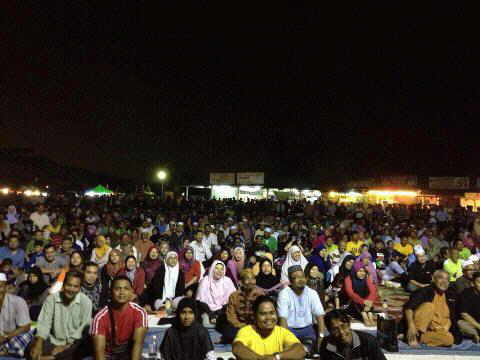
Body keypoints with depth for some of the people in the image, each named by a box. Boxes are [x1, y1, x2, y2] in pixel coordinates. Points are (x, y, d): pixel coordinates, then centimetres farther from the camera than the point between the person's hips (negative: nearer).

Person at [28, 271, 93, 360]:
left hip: (74, 343, -2)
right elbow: (44, 323, -6)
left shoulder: (86, 302, -9)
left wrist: (66, 346, -16)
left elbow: (84, 328, -9)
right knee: (33, 347, -22)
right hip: (54, 341, 2)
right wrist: (38, 345, -21)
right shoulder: (51, 298, -3)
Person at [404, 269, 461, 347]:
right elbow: (408, 307, -18)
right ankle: (415, 335, -24)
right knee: (428, 305, -28)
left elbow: (452, 316, 16)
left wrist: (446, 327, 0)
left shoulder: (450, 295, 7)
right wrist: (411, 325, -28)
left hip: (437, 330, 4)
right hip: (421, 325, -4)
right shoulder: (425, 291, -8)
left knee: (449, 340, -26)